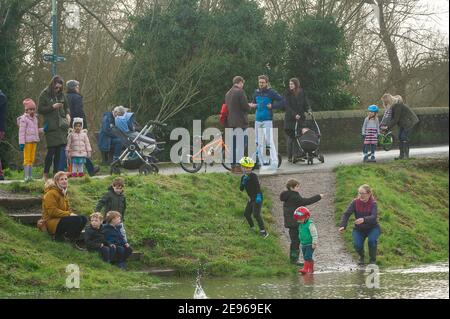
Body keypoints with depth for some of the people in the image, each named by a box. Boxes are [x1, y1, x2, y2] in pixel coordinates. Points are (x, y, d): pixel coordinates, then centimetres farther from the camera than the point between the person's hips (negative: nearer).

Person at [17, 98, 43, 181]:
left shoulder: (35, 118, 15)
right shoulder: (24, 119, -7)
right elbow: (21, 131, -11)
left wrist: (43, 130, 9)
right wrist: (21, 143, -16)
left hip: (34, 141, 7)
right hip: (27, 141, -7)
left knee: (32, 159, 9)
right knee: (27, 159, -7)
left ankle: (30, 175, 13)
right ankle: (26, 176, -8)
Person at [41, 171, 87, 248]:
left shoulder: (63, 193, 18)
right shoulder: (51, 193, -13)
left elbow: (67, 208, 20)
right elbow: (52, 211, -22)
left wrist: (71, 213, -3)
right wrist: (68, 214, -21)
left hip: (60, 220, 10)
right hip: (52, 223, -10)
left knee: (84, 219, -5)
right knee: (77, 220, -26)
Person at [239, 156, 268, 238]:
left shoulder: (253, 176, -15)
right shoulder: (243, 177, 8)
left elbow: (257, 186, -25)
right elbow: (241, 189, 2)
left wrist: (258, 196, -35)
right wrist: (243, 182, -17)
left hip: (257, 198, -8)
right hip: (251, 198, 8)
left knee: (256, 214, -20)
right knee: (246, 214, 13)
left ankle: (263, 231, -21)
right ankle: (252, 228, 33)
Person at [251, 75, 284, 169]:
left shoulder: (271, 92, -4)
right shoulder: (256, 92, 13)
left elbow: (282, 101, -5)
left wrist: (272, 106, -13)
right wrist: (252, 105, 6)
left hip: (267, 120, -6)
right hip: (258, 120, 6)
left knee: (270, 141, -14)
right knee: (259, 143, 9)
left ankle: (274, 162, -15)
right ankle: (260, 161, 16)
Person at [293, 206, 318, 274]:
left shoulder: (310, 224, -16)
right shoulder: (301, 225, 10)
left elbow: (314, 234, -17)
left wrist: (314, 243, -18)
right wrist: (301, 243, 26)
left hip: (310, 245, -9)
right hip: (304, 245, 9)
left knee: (307, 256, -15)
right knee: (307, 257, 13)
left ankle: (305, 269, -19)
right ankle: (311, 269, 23)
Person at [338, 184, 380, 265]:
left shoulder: (373, 203, -19)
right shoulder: (355, 202, -13)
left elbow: (374, 217, -34)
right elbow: (346, 214, -19)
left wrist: (364, 219, -54)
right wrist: (342, 226, -37)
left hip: (373, 228, -2)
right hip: (359, 229, 2)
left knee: (372, 240, -32)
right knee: (357, 245, -22)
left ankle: (373, 259, -3)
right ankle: (361, 256, 16)